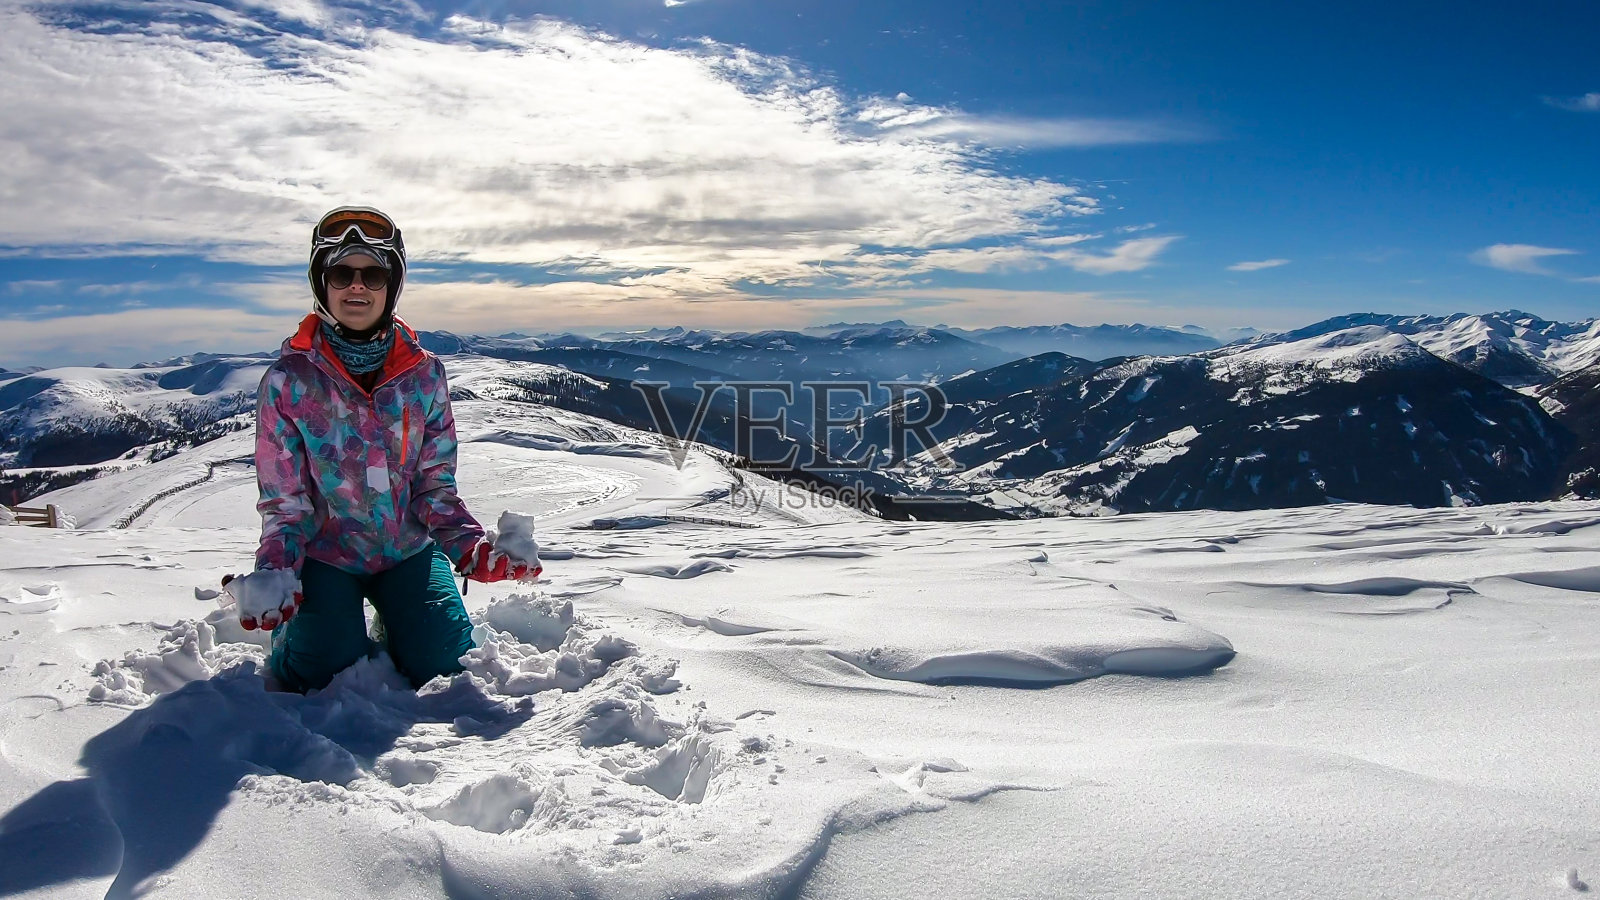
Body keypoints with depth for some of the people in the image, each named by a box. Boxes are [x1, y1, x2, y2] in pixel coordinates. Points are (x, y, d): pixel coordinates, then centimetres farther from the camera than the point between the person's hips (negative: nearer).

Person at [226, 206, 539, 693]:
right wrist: (276, 570, -24)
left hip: (408, 549, 2)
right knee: (326, 674, -17)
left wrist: (470, 547, -19)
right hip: (325, 555, -1)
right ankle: (292, 622, 17)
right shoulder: (289, 380, -11)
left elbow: (435, 484, -2)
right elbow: (284, 502, -6)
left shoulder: (423, 374, -6)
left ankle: (394, 631, 21)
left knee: (449, 667, -12)